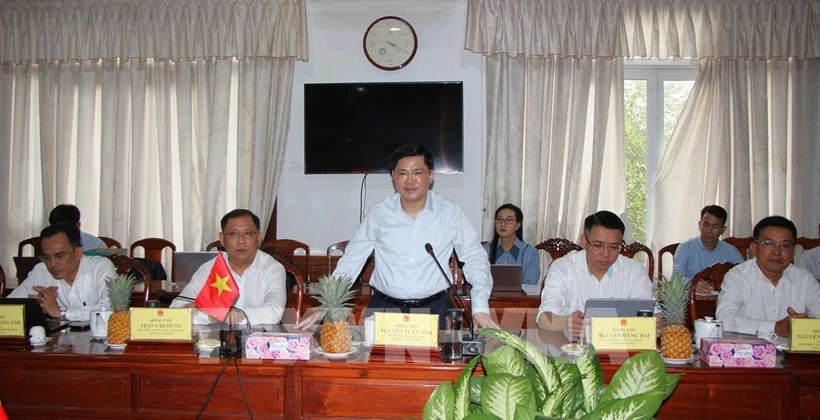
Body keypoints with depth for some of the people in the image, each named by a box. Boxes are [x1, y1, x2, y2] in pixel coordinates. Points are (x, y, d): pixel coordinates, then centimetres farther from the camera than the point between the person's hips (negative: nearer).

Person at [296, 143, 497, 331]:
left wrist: (480, 308, -8)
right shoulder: (378, 213, -1)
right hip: (384, 307, 1)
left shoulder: (451, 213, -3)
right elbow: (351, 261, 4)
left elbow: (475, 259, 2)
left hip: (434, 308, 0)